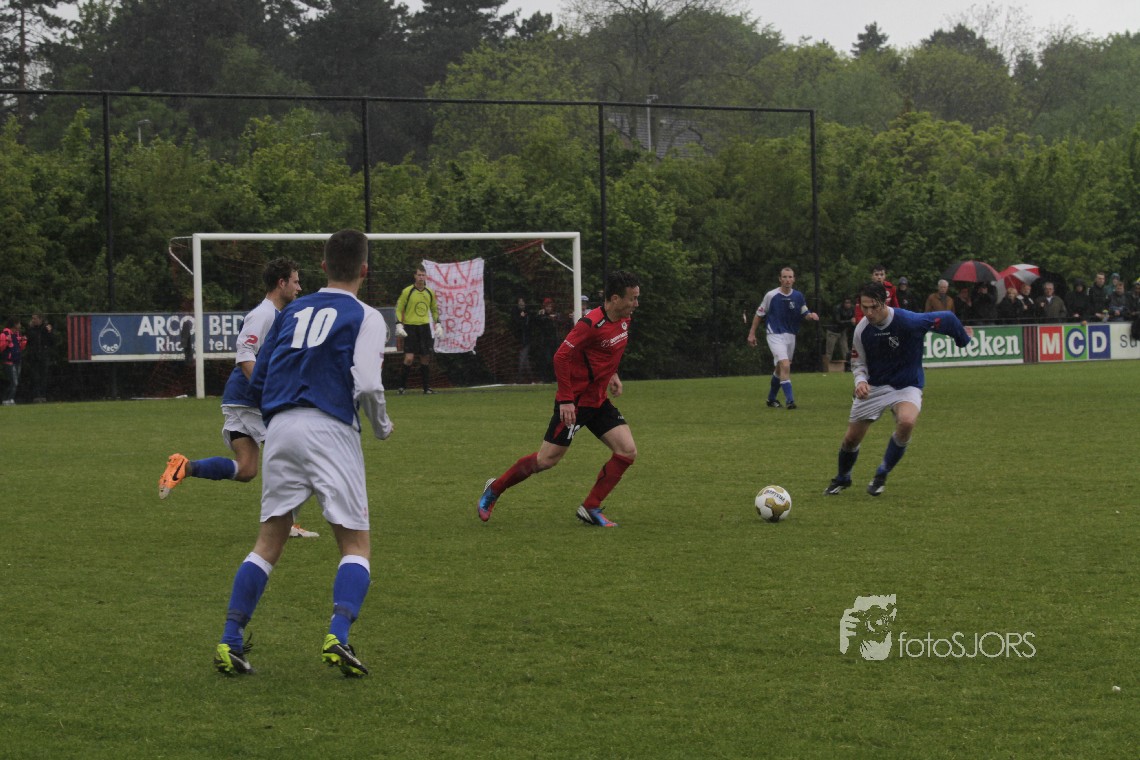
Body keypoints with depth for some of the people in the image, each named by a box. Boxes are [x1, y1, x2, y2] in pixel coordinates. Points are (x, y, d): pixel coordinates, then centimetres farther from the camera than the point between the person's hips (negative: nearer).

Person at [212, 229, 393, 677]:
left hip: (280, 427, 5)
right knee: (356, 543, 2)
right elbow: (367, 385, -10)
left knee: (269, 542, 10)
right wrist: (382, 427, 8)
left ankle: (231, 643, 2)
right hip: (330, 429, -5)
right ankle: (338, 637, -18)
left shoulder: (292, 311, 19)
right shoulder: (364, 317, 3)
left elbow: (257, 382, 18)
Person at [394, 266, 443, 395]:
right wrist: (399, 325, -11)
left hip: (425, 327, 4)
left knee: (425, 358, 4)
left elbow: (434, 310, 20)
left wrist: (438, 325, 12)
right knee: (409, 357, -12)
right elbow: (399, 309, -1)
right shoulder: (407, 291, -5)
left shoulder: (430, 292, 8)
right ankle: (402, 386, -3)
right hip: (410, 327, -4)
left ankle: (427, 387, 11)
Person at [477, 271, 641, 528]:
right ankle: (494, 489, 18)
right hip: (574, 402, -8)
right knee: (547, 459, -3)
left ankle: (591, 509, 4)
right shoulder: (591, 323, -24)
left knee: (627, 451, -5)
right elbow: (561, 357, -22)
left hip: (598, 401, 8)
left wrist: (612, 376, 11)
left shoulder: (624, 320, 3)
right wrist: (566, 400, -22)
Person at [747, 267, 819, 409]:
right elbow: (759, 314, 0)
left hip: (790, 336, 5)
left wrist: (811, 315, -14)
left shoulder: (798, 296, 1)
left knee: (780, 369, 16)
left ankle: (771, 398, 34)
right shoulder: (771, 295, -9)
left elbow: (804, 314, 9)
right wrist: (752, 333, 1)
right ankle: (790, 400, -23)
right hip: (775, 335, -5)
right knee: (785, 366, -21)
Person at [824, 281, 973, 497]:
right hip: (874, 387, 3)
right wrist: (860, 381, -19)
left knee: (906, 422, -35)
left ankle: (881, 475, -12)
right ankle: (842, 479, 38)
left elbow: (945, 319, -10)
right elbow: (857, 363, 3)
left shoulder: (909, 321, -24)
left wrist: (964, 339, 7)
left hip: (907, 387, -3)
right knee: (851, 439, 4)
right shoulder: (862, 329, -11)